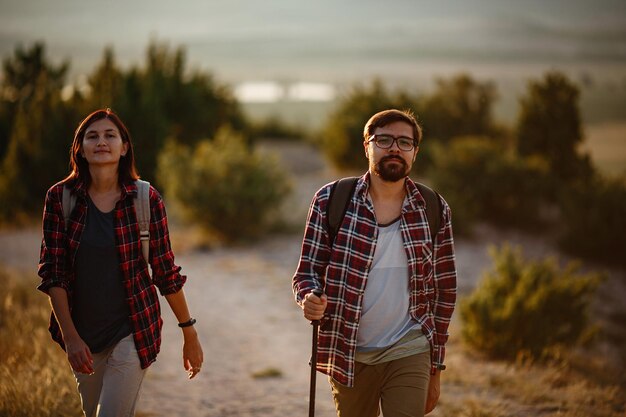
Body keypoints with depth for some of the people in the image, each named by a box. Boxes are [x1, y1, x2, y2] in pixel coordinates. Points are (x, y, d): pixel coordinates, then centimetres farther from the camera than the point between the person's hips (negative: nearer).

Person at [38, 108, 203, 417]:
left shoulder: (146, 199, -8)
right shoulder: (60, 197, -5)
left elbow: (165, 271, -1)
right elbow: (52, 271, -6)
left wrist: (189, 334, 3)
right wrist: (70, 336, -13)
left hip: (132, 331, -3)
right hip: (82, 332, 3)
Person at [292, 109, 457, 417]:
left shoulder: (434, 211, 1)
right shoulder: (330, 201, -3)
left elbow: (444, 291, 7)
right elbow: (307, 270, 3)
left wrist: (434, 371, 8)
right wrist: (309, 299, -22)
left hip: (408, 355, 0)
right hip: (348, 354, 0)